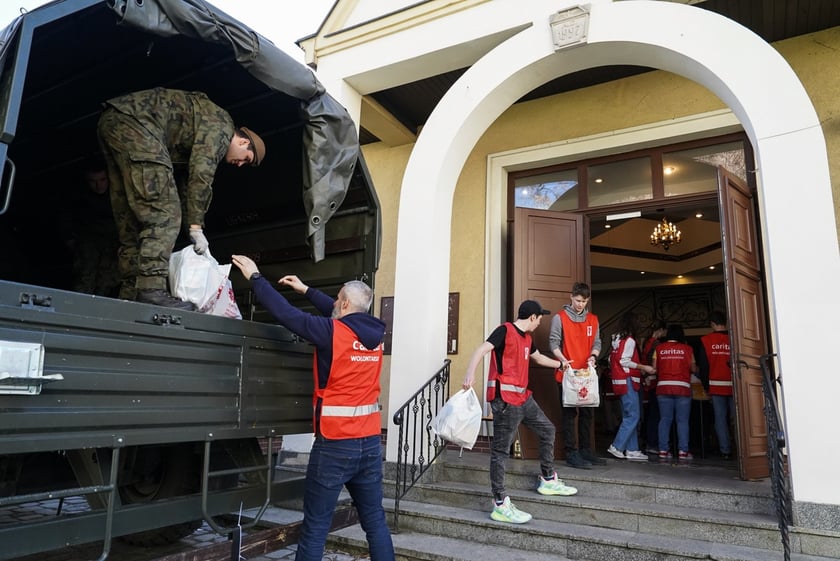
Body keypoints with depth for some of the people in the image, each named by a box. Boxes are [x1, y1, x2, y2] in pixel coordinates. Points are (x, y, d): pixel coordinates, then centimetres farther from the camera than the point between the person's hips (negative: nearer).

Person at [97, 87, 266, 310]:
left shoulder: (205, 132, 27)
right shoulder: (221, 122, 0)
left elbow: (185, 181, 25)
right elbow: (201, 174, -11)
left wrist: (192, 228, 21)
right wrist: (196, 227, -9)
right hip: (133, 120, -10)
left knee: (133, 222, 7)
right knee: (163, 212, -16)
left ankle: (130, 295, 5)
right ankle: (151, 289, -24)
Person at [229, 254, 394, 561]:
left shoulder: (332, 332, -12)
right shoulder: (373, 333, 5)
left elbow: (286, 313, -7)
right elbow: (345, 317, 22)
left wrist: (255, 277, 6)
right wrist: (305, 290, 30)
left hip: (335, 444, -6)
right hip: (370, 441, 6)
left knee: (315, 527, 6)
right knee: (375, 520, 14)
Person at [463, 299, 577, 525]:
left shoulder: (526, 337, 17)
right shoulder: (504, 331, -11)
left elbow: (538, 357, 36)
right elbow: (481, 350, -24)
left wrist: (560, 364, 50)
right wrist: (470, 373, -40)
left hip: (523, 397, 10)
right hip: (505, 399, -10)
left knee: (547, 430, 20)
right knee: (501, 450, -6)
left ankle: (548, 480, 36)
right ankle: (500, 505, -1)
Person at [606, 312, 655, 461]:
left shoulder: (617, 339, 14)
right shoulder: (629, 340, -11)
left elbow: (612, 359, 15)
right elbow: (624, 361, -17)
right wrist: (644, 368, -13)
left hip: (619, 381, 9)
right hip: (627, 381, -9)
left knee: (628, 416, 10)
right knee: (632, 416, -6)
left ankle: (632, 450, 12)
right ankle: (617, 447, -6)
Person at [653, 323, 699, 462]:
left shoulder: (659, 348, 5)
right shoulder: (687, 348, 2)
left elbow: (654, 368, 2)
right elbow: (693, 369, 3)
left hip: (663, 387, 2)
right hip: (682, 387, -2)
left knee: (664, 419, 5)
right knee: (682, 420, 2)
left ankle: (663, 450, 4)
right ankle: (683, 451, 1)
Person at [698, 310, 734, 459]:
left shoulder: (705, 340, -1)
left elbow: (703, 365, 1)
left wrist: (706, 385, 8)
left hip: (716, 386, 0)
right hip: (733, 385, 1)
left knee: (720, 418, 4)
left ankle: (725, 450, 3)